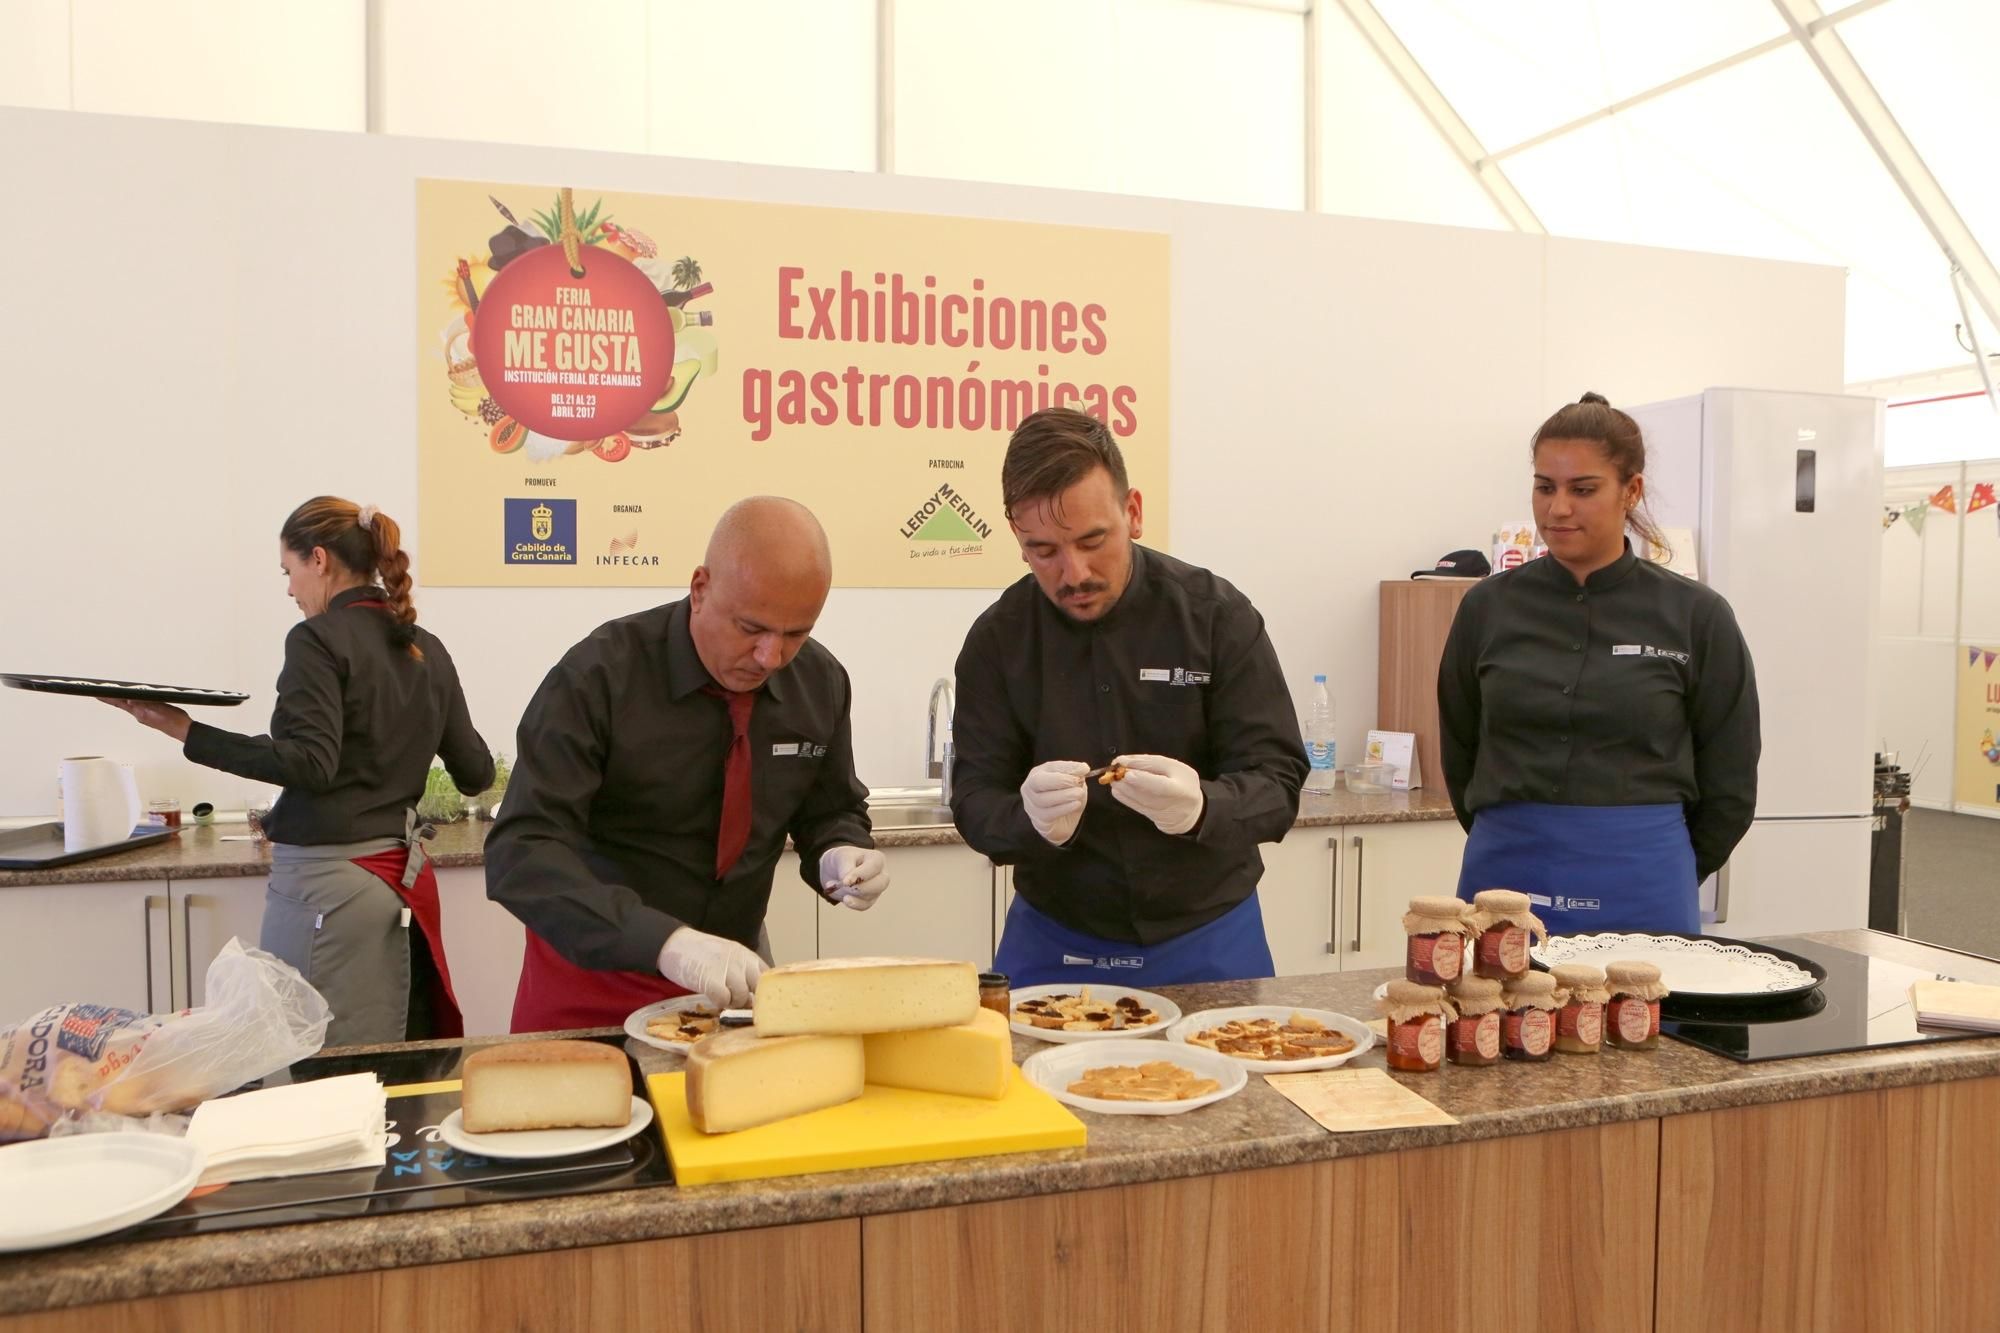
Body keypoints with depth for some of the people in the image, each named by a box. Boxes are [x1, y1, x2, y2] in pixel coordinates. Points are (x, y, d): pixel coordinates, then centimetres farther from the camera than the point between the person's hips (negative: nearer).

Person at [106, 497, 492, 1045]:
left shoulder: (318, 639, -9)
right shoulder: (427, 648, 9)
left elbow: (309, 763, -19)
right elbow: (476, 774, 10)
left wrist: (185, 731, -17)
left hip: (327, 880, -7)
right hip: (404, 875, 7)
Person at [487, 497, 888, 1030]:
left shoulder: (822, 684, -8)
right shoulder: (600, 677, -23)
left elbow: (830, 810, 8)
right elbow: (520, 852, -31)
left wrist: (838, 854, -16)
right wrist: (665, 942, -43)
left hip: (733, 977, 4)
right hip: (595, 973, -3)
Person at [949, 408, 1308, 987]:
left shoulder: (1218, 615, -12)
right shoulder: (998, 638, -8)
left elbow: (1277, 783, -13)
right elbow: (974, 802, -8)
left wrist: (1201, 808, -35)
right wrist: (1031, 820, -31)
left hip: (1208, 943, 0)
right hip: (1054, 947, 0)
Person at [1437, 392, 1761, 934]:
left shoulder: (1694, 617, -3)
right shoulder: (1489, 607, 1)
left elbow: (1729, 785, 4)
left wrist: (1656, 870, 10)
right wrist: (1521, 845, 11)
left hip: (1640, 895, -1)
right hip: (1506, 883, 1)